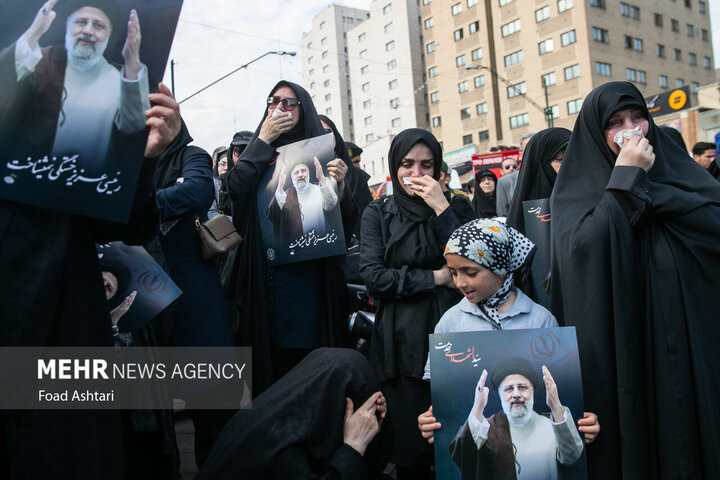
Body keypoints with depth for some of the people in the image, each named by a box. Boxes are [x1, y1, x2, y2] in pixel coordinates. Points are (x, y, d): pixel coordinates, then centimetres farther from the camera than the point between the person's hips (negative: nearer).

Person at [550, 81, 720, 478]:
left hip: (682, 339, 3)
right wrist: (625, 178, -14)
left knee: (684, 435, 11)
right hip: (618, 348, -2)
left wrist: (647, 185, -13)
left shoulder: (676, 169, 8)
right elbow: (582, 246, -20)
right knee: (629, 439, 6)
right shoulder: (576, 188, -1)